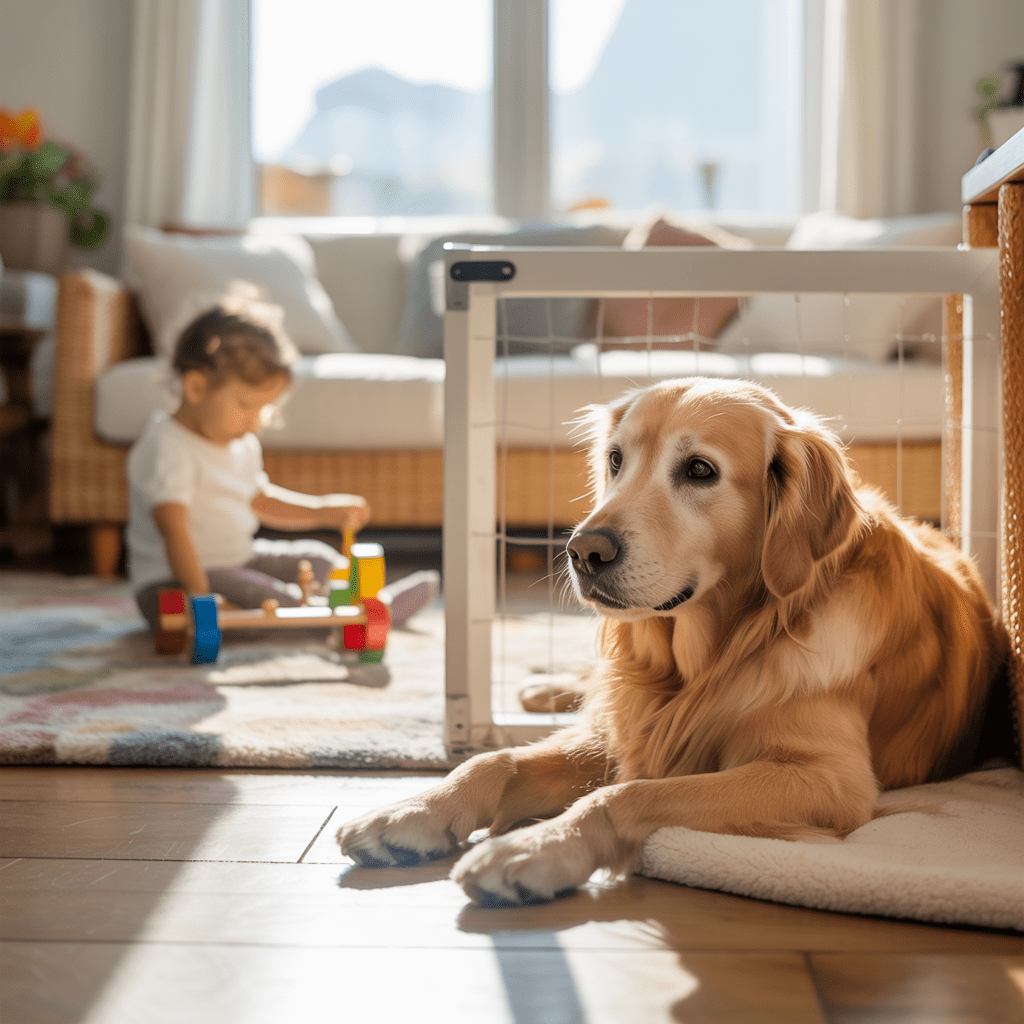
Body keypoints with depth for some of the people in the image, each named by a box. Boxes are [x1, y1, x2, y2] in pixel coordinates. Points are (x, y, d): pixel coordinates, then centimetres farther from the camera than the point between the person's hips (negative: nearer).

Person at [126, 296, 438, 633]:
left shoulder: (242, 445, 10)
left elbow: (258, 500, 25)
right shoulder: (167, 449, -22)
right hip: (170, 584, -10)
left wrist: (324, 511, 13)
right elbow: (174, 527, -32)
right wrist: (199, 598, -41)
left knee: (315, 558, 10)